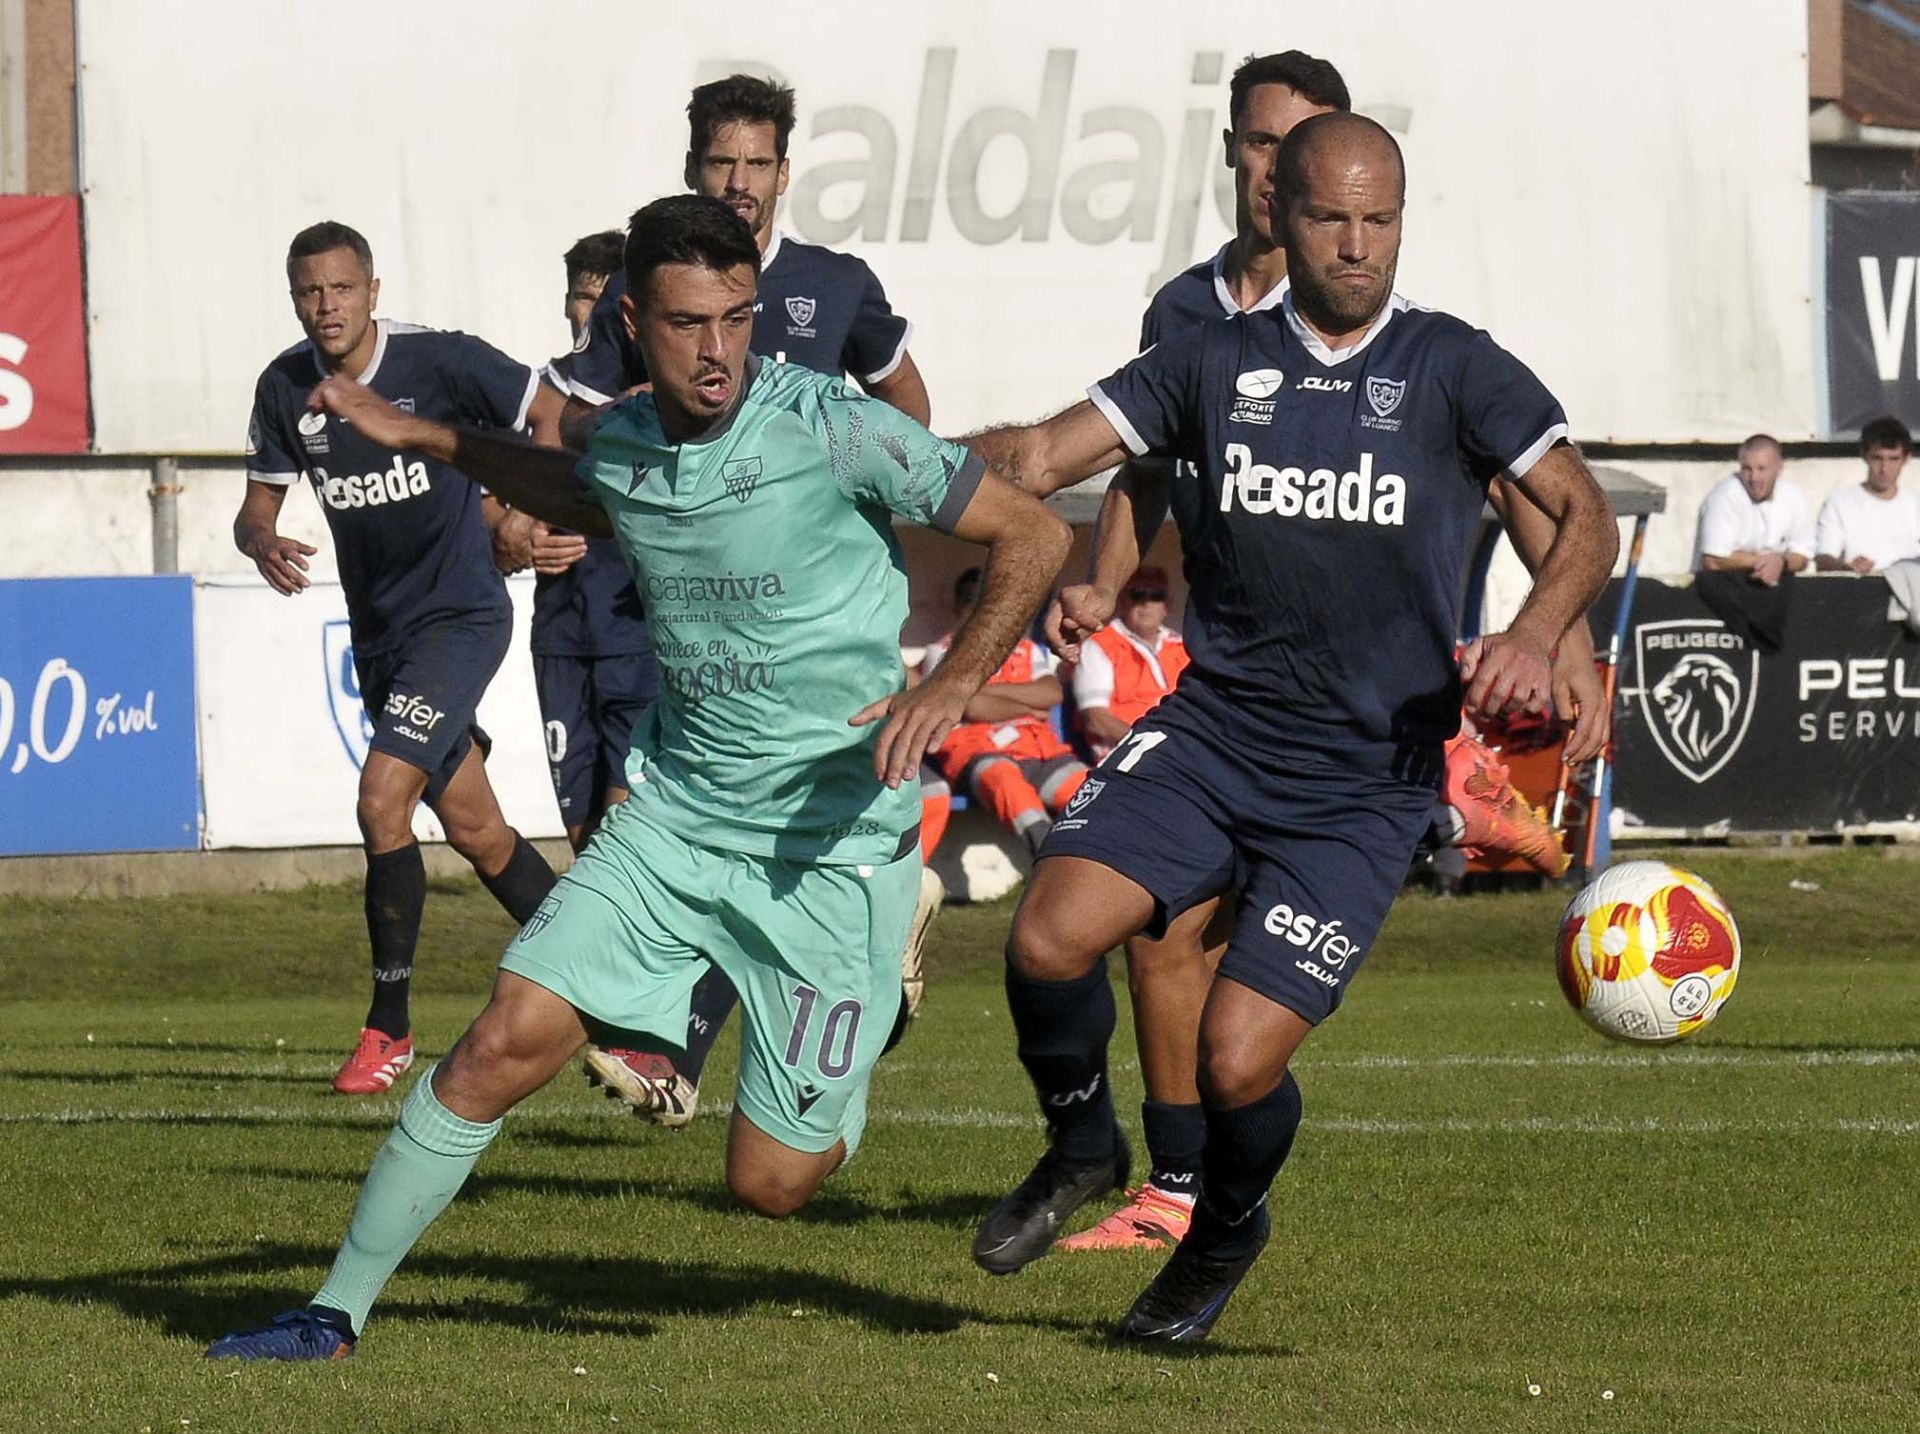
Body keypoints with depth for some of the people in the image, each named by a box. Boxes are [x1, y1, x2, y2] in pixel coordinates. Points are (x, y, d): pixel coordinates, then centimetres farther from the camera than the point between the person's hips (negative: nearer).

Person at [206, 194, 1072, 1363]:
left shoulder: (831, 430, -16)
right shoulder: (622, 447, 2)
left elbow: (1035, 534, -11)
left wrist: (952, 685, -24)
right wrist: (427, 438, 26)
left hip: (833, 838, -4)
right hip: (677, 814, 4)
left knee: (772, 1182, -1)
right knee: (507, 1042, -11)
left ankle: (868, 1025, 34)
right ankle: (340, 1312, 2)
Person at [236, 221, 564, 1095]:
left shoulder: (440, 363, -16)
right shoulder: (287, 389, 0)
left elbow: (557, 418, -9)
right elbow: (258, 505, 6)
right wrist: (263, 544, -17)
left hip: (460, 619, -7)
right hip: (378, 632, 7)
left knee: (381, 800, -19)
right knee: (474, 831, 12)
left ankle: (389, 1023, -8)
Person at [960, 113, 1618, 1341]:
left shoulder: (1454, 367, 0)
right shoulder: (1217, 362, 7)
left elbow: (1585, 514, -4)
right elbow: (1040, 457, 6)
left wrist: (1534, 638, -23)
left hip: (1366, 782, -2)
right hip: (1211, 733, 3)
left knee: (1239, 1058, -12)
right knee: (1051, 936, -21)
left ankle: (1227, 1231, 23)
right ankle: (1082, 1148, 10)